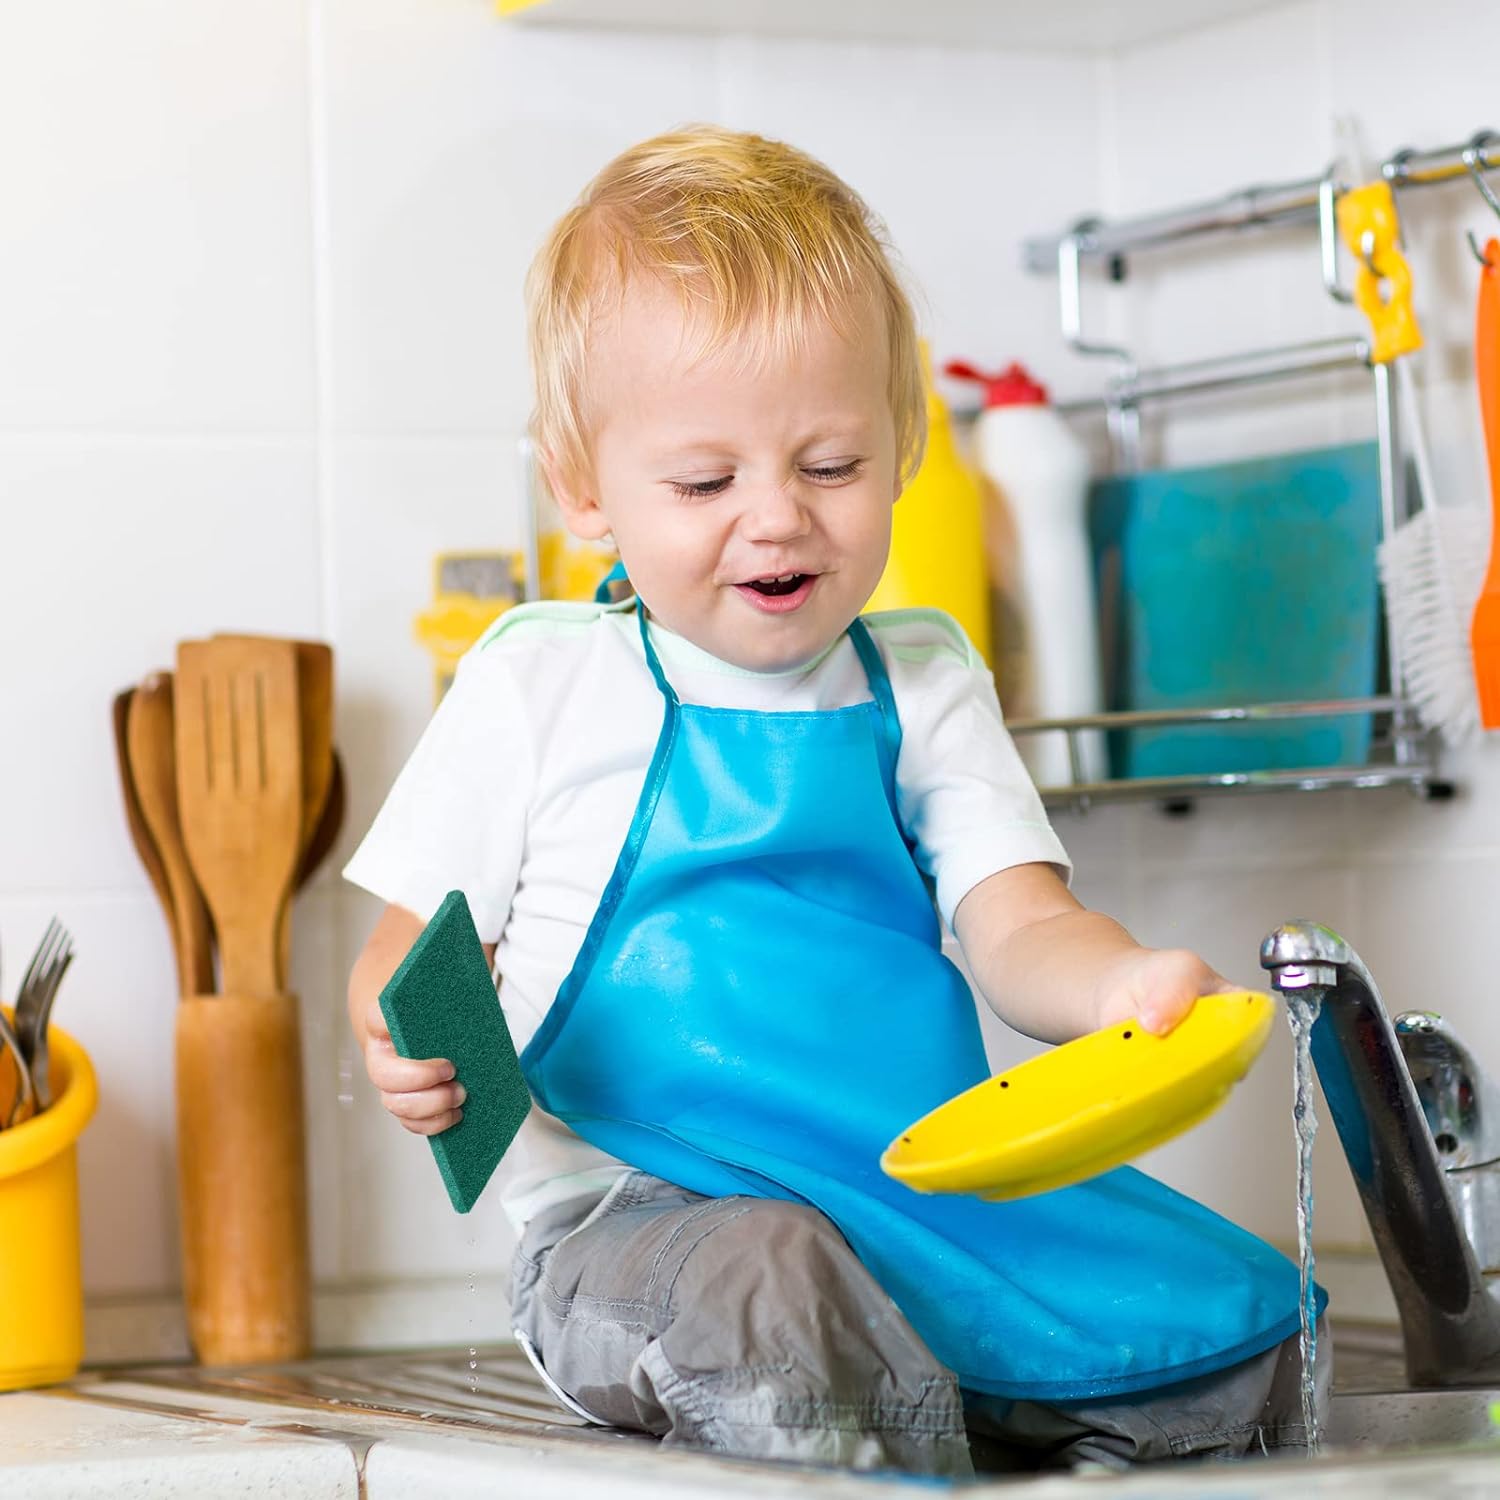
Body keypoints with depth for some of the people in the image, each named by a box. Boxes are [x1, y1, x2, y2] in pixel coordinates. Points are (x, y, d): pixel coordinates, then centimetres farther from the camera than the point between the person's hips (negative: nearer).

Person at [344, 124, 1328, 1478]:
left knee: (1245, 1336, -13)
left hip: (930, 1201, 3)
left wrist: (1124, 985, -24)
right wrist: (410, 1054, -19)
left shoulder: (921, 686, 12)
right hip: (640, 1215, -3)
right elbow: (412, 955, 6)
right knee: (768, 1289, -38)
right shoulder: (540, 686, 3)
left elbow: (1017, 928, 0)